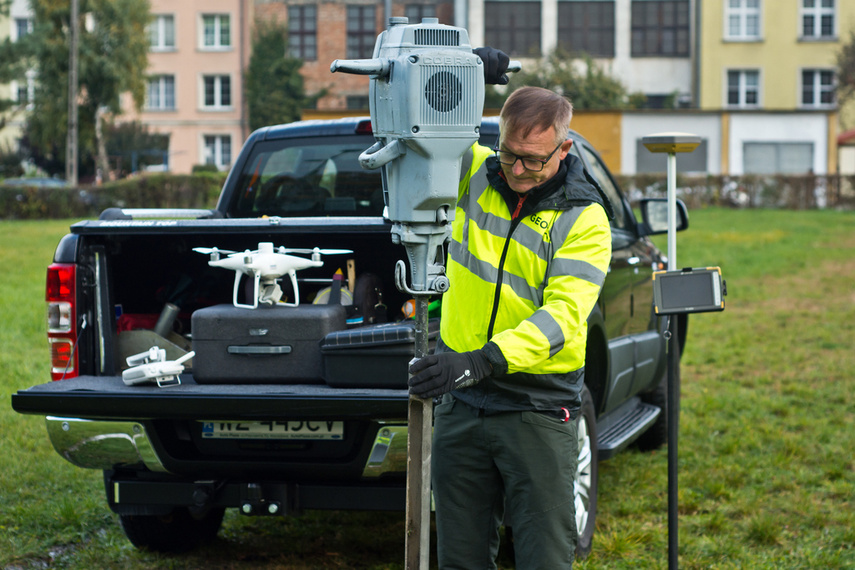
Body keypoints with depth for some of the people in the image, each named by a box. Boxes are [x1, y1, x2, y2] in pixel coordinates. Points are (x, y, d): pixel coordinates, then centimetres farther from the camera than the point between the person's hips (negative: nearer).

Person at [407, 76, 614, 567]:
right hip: (461, 404, 4)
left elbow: (562, 315, -20)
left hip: (538, 411, -4)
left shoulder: (583, 219, -8)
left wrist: (482, 361, -34)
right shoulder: (473, 173, 2)